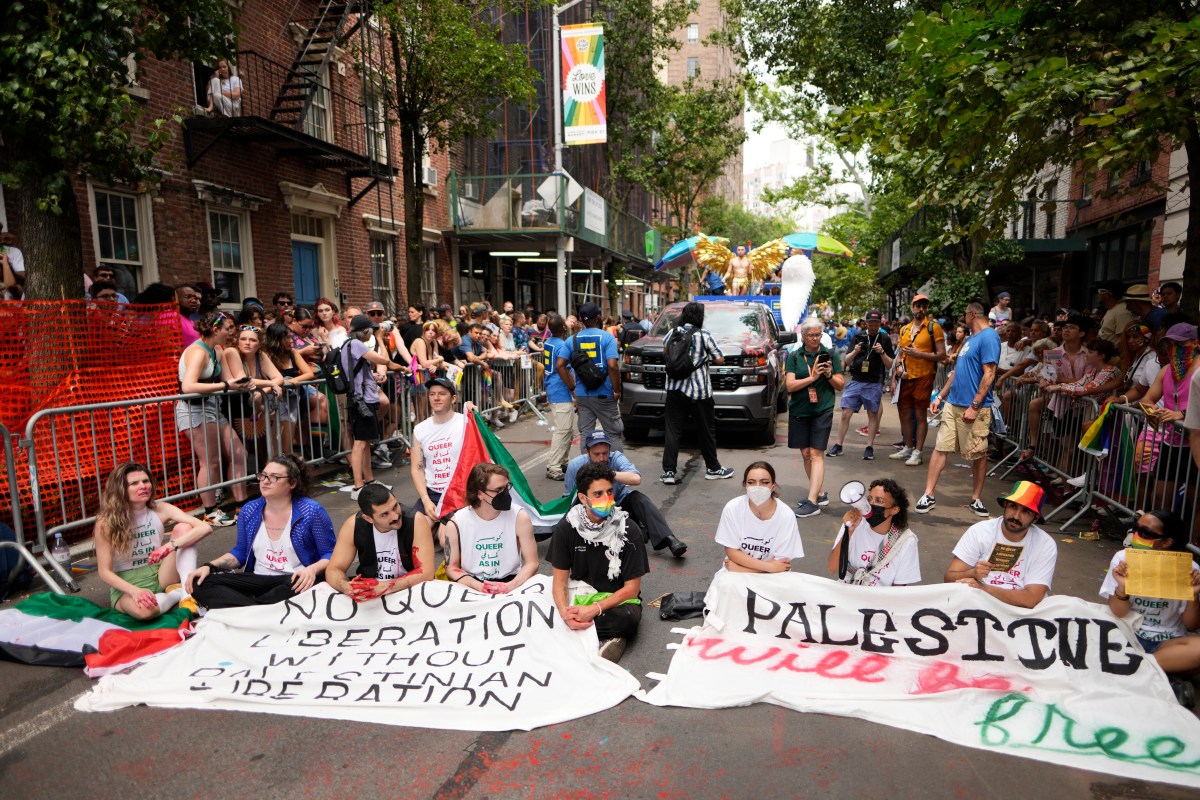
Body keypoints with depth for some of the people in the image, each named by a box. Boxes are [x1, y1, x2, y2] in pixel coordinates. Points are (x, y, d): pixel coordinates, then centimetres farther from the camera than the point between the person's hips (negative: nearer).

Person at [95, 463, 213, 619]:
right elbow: (104, 571, -11)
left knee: (183, 528, -20)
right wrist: (135, 591, -28)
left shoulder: (160, 510, -6)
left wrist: (171, 546, -33)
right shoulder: (106, 523, -12)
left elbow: (205, 528, -17)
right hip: (127, 585, -3)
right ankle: (178, 593, -7)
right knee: (144, 610, -40)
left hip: (160, 575, 3)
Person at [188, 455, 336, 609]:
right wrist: (209, 566, 1)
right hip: (259, 580, 5)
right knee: (200, 583, -14)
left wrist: (312, 569, -29)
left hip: (294, 581, -5)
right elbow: (240, 553, 18)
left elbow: (331, 554, -7)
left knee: (304, 585, -41)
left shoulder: (312, 511, -9)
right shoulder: (249, 511, 6)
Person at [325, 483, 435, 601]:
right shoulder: (353, 525, -12)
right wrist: (346, 587, -28)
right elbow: (333, 570, -7)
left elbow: (426, 572, -22)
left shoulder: (416, 521, -20)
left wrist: (386, 587, -33)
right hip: (367, 593, 3)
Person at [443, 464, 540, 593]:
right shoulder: (456, 524, -8)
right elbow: (452, 568, 0)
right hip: (472, 585, 1)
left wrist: (510, 586, -22)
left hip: (511, 582, -1)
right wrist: (479, 586, -18)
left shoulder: (520, 517, -9)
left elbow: (532, 563, -4)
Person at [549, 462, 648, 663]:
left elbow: (631, 589, -12)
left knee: (629, 617, -36)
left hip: (616, 599, -2)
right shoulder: (565, 528, -8)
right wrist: (565, 612, -25)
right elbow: (560, 580, -5)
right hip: (578, 595, 2)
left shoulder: (628, 530, -14)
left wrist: (594, 609, -25)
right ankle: (608, 638, -20)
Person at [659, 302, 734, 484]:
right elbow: (719, 360, -4)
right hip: (699, 392, -3)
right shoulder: (704, 336, -8)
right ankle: (713, 469, 22)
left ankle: (668, 471, 0)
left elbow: (665, 351, 21)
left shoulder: (673, 333, 3)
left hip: (674, 389, 3)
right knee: (706, 431, 11)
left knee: (672, 431, 4)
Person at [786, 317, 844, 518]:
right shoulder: (794, 357, 3)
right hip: (799, 411, 2)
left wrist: (829, 375, -11)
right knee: (806, 454, 7)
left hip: (823, 410, -2)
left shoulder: (830, 355, 5)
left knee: (816, 454, -9)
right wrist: (812, 377, -18)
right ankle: (820, 495, 21)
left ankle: (812, 502, -12)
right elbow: (789, 385, -7)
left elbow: (841, 385, 8)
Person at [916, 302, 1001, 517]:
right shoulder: (971, 338, 17)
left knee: (979, 455, 6)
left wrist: (975, 406, -20)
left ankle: (976, 499, 19)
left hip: (974, 408, -8)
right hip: (953, 404, 8)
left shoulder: (989, 337, -10)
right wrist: (940, 397, 17)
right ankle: (928, 496, 5)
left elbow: (989, 374, -17)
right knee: (940, 448, 3)